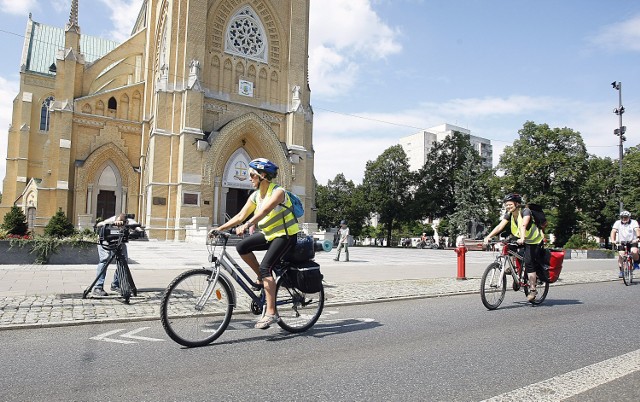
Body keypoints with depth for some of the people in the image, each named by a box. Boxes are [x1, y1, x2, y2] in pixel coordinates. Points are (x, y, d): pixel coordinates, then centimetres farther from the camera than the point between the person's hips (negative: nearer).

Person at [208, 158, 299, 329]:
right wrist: (219, 228, -9)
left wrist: (246, 225, -50)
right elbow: (240, 216, 1)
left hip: (285, 235, -8)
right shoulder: (255, 196, 4)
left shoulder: (278, 192, -19)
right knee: (241, 246, -12)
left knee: (265, 267, -22)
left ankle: (271, 313, -19)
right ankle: (262, 279, 6)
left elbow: (264, 211, -36)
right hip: (268, 233, 8)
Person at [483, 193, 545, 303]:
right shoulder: (509, 214, -8)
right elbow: (500, 226, -20)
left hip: (534, 241, -7)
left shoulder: (525, 211, -24)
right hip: (520, 239, 7)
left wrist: (522, 238, -57)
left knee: (529, 262, -17)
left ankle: (532, 290, -9)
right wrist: (488, 236, -33)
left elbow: (524, 225, -41)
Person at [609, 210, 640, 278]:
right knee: (620, 255, -15)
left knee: (634, 252, -27)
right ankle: (621, 271, -1)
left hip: (632, 242, -1)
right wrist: (613, 240, -30)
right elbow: (613, 231, -14)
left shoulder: (633, 222, -7)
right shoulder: (617, 223, -4)